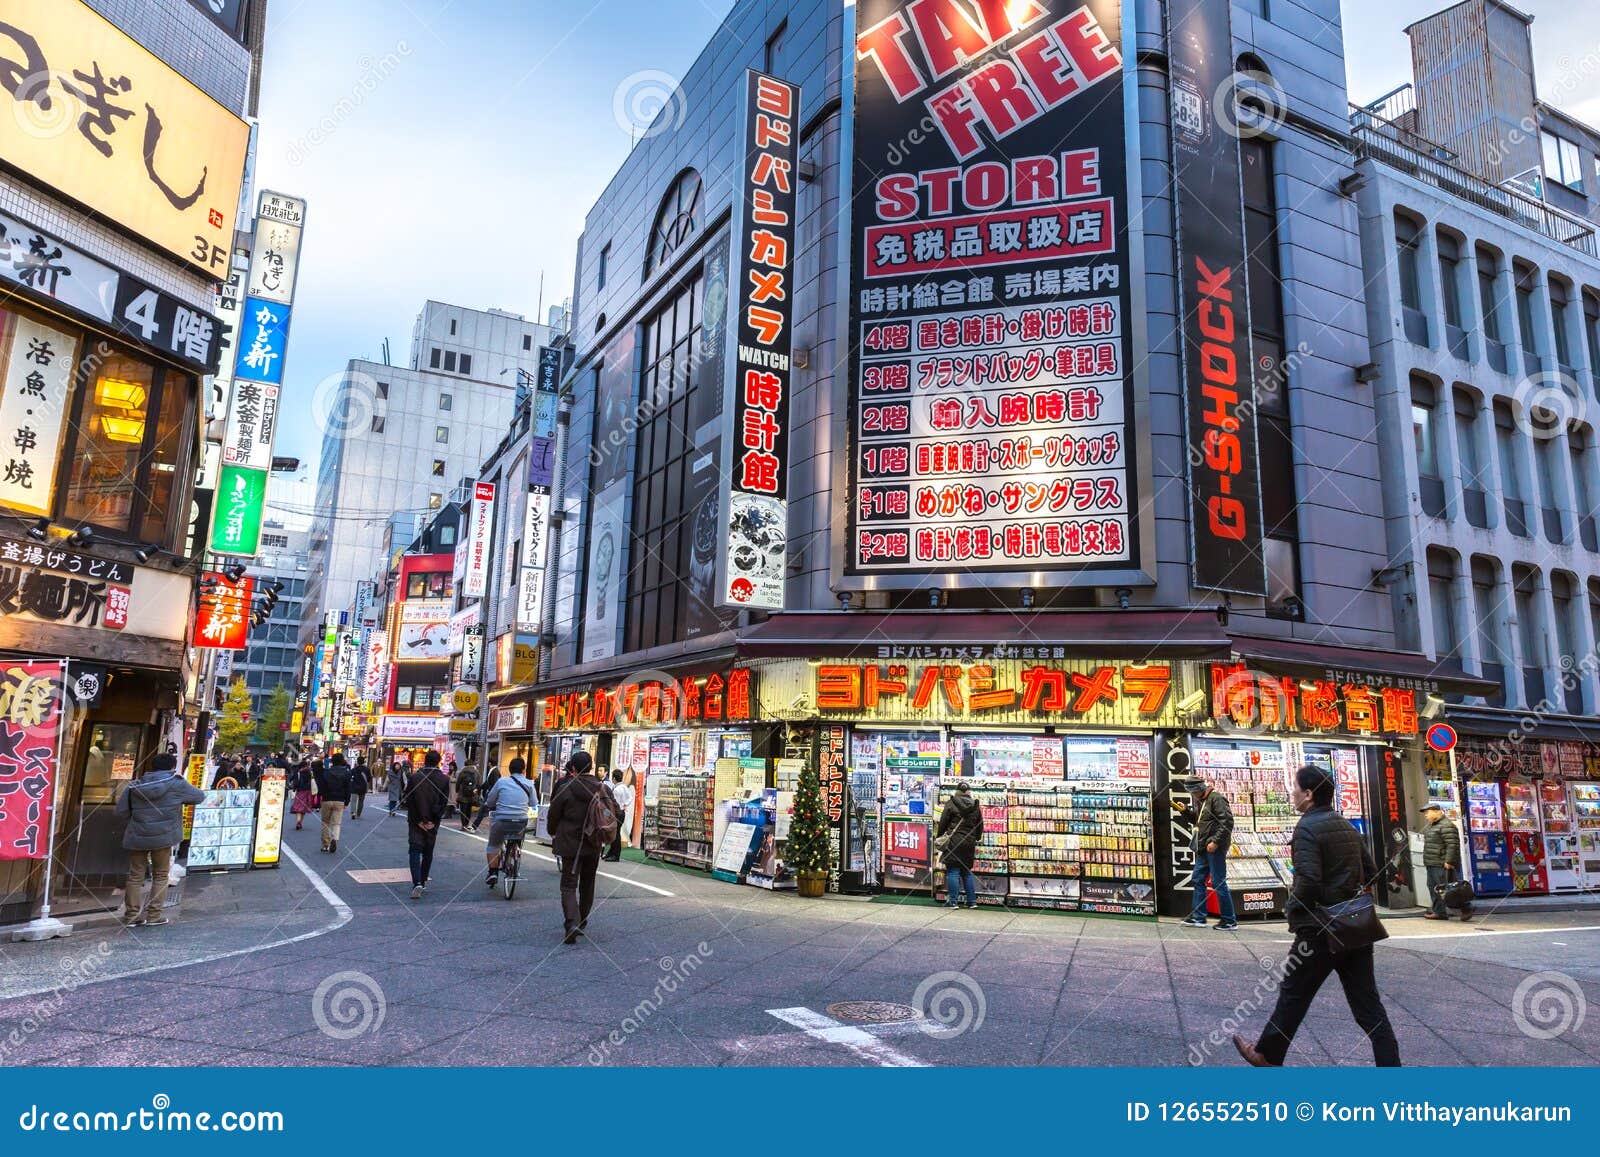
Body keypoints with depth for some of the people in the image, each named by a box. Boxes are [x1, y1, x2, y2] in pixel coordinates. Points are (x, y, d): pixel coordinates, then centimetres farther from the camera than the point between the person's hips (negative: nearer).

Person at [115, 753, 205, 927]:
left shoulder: (135, 786, 4)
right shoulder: (177, 785, -7)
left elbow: (121, 811, 4)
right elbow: (199, 796, 5)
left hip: (137, 837, 3)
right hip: (163, 837, -3)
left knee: (135, 875, 14)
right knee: (160, 876, 9)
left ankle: (131, 914, 20)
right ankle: (153, 915, 10)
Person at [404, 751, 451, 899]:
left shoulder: (414, 778, -7)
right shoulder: (444, 780, -4)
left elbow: (409, 801, -8)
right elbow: (444, 802, -5)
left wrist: (418, 821, -5)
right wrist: (433, 821, -2)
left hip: (416, 822, -2)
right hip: (432, 823, 2)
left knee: (415, 851, -3)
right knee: (428, 852, 16)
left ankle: (417, 883, -18)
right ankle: (423, 881, 23)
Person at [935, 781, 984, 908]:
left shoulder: (951, 804, -5)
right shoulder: (975, 806, 8)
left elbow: (943, 823, -3)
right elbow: (980, 826, 14)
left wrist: (938, 837, 9)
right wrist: (977, 841, 24)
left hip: (954, 841, -5)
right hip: (969, 843, 5)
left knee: (953, 871, -1)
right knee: (967, 871, 14)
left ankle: (953, 901, -3)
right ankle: (972, 901, 15)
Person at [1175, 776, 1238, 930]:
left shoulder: (1216, 798, -13)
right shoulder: (1199, 801, 15)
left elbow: (1227, 822, -19)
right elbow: (1195, 820, 25)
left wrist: (1215, 841, -22)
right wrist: (1184, 811, 8)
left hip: (1216, 848, -10)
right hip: (1203, 848, 10)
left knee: (1218, 883, -5)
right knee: (1197, 880, 11)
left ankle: (1229, 920, 5)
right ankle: (1198, 917, 18)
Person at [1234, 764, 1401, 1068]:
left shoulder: (1307, 828, -15)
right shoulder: (1347, 826, 10)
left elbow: (1307, 881, -24)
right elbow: (1370, 873, 15)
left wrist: (1292, 910, -7)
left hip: (1319, 931, -7)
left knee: (1293, 996, 9)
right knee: (1368, 1005, 9)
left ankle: (1267, 1055, 24)